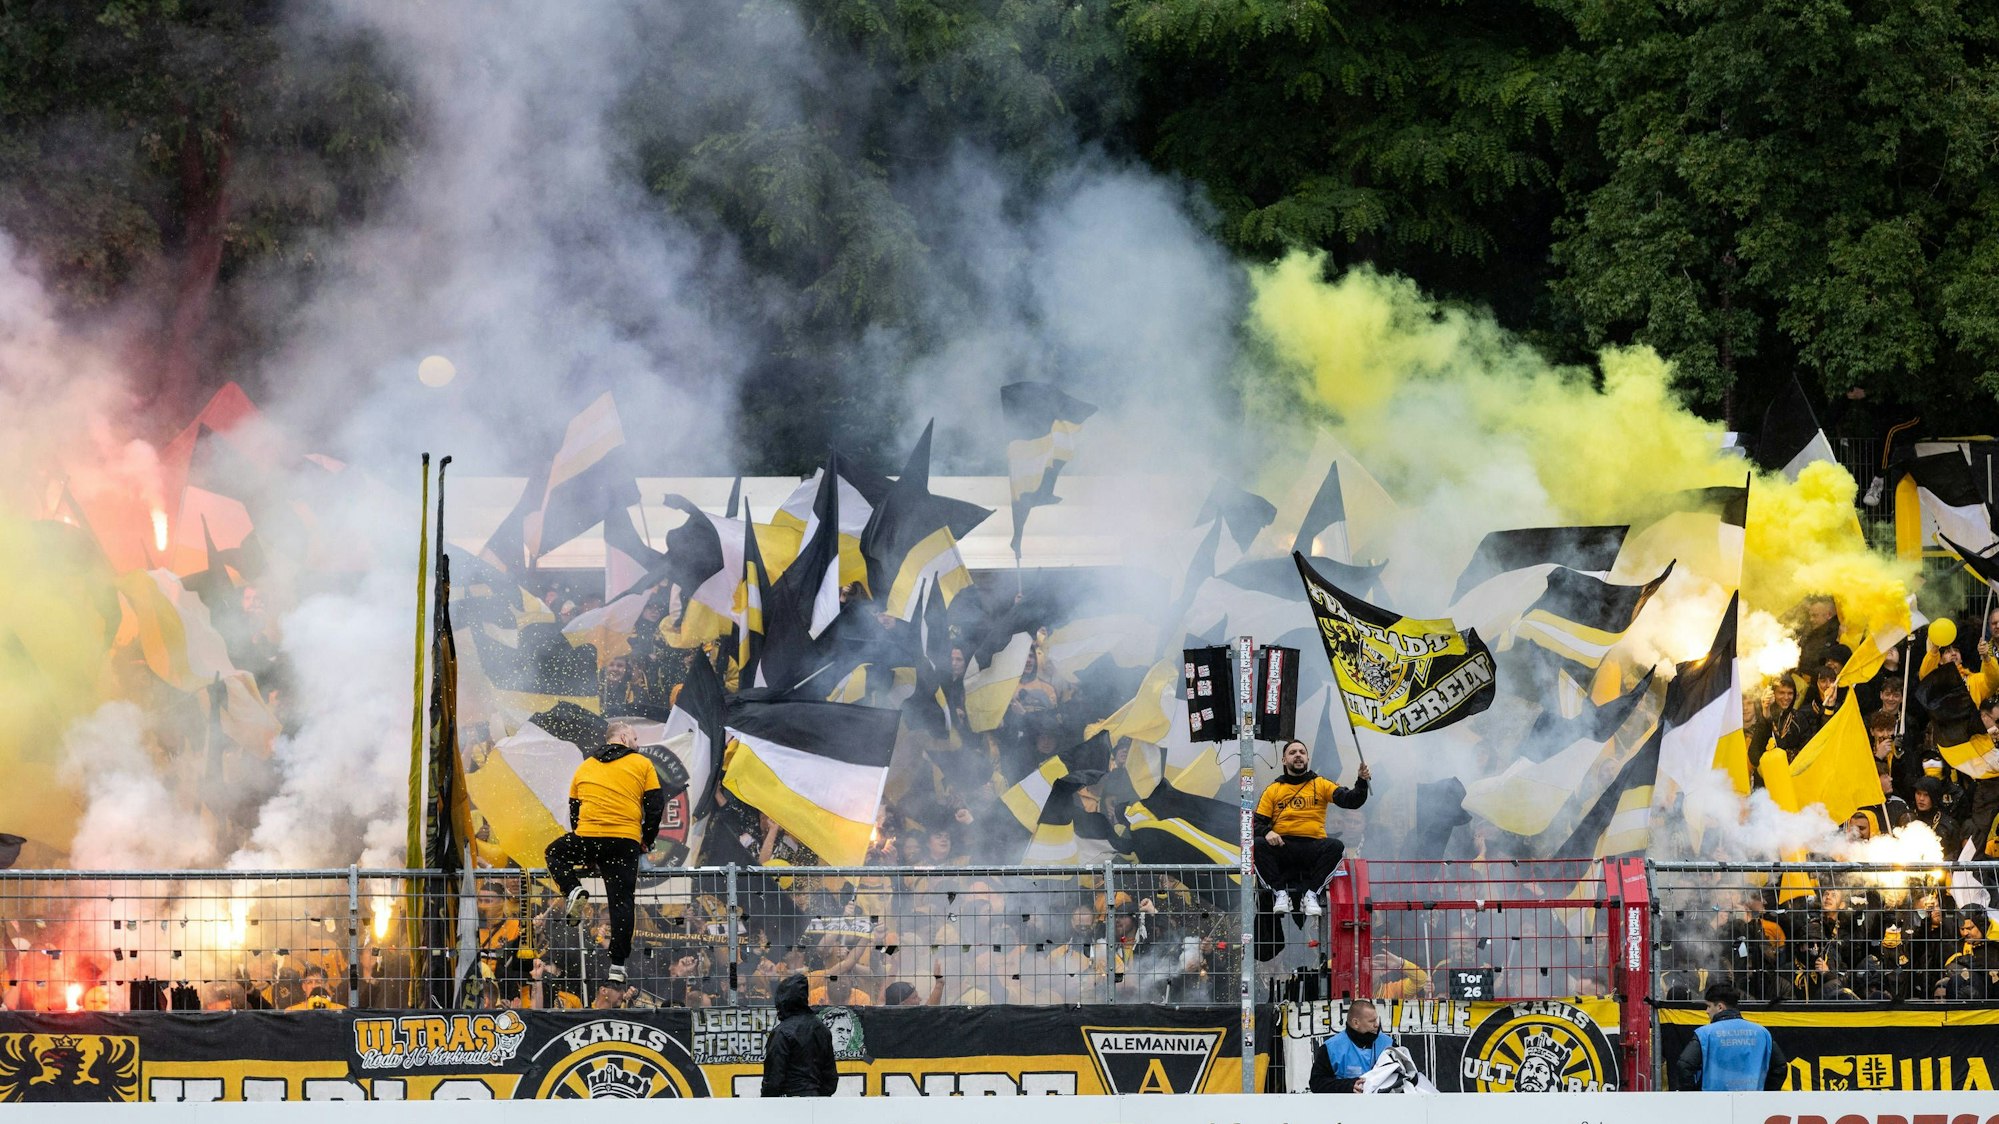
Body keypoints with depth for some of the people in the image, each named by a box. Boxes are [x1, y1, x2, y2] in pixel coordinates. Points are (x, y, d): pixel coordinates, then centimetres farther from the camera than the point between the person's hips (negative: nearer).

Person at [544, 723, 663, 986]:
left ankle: (573, 890, 1)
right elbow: (655, 807, 3)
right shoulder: (642, 764, 8)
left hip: (587, 837, 1)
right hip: (626, 842, -1)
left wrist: (586, 854, 29)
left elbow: (573, 810, 22)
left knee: (555, 853, 28)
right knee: (622, 903, 3)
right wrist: (645, 842, 17)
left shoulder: (584, 767, 18)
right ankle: (617, 964, -2)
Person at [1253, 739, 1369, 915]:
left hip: (1312, 846, 0)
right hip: (1282, 847, 0)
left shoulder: (1320, 785, 13)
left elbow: (1350, 800, 1)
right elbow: (1257, 822, 9)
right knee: (1258, 845, -30)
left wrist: (1362, 782, -18)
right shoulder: (1273, 790, 15)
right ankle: (1281, 892, -23)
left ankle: (1310, 894, -24)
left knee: (1336, 847, -31)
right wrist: (1267, 832, -15)